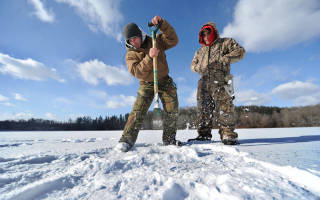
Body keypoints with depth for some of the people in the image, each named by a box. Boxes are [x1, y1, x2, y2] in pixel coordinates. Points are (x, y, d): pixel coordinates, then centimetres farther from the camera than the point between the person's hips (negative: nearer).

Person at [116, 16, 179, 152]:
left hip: (165, 81, 2)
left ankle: (169, 139, 14)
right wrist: (149, 57, -35)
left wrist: (162, 24, -26)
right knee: (138, 110, -15)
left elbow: (172, 40, -14)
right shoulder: (130, 54, -7)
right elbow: (137, 72, -23)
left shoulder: (155, 41, -1)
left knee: (172, 110, -2)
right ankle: (127, 140, -7)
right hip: (147, 84, -2)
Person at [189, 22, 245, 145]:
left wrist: (224, 59, -12)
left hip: (220, 82, -4)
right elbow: (193, 64, 29)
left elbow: (240, 51, 4)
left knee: (224, 108, -12)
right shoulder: (201, 50, 29)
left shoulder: (226, 42, 16)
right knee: (203, 109, 0)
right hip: (204, 83, 5)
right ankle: (203, 134, 7)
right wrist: (199, 68, 5)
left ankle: (228, 135, -5)